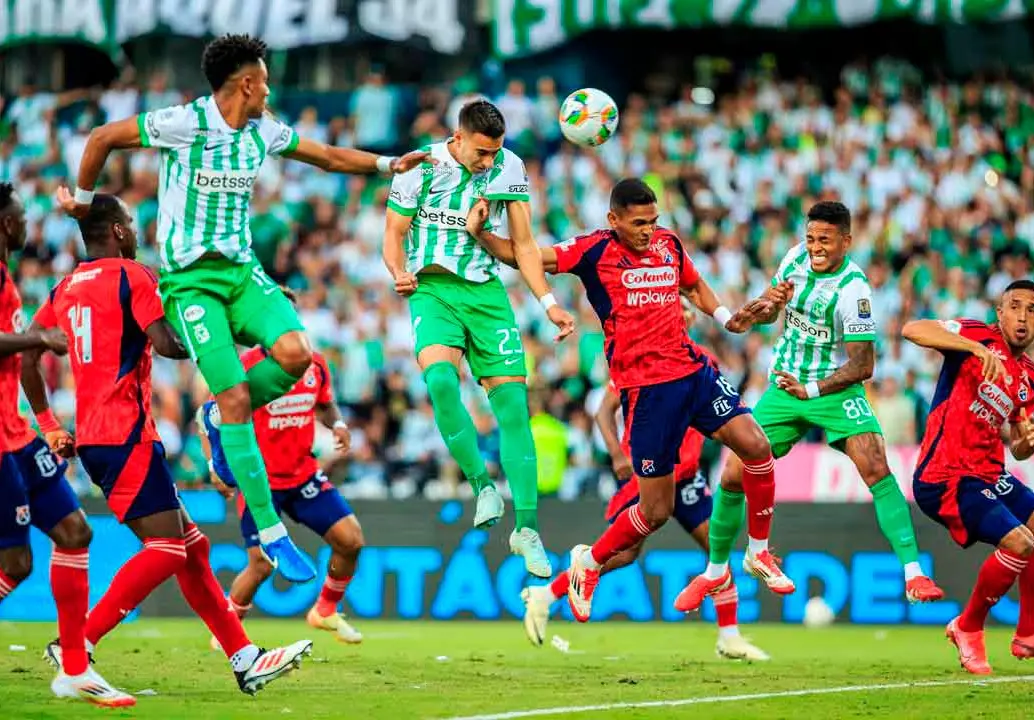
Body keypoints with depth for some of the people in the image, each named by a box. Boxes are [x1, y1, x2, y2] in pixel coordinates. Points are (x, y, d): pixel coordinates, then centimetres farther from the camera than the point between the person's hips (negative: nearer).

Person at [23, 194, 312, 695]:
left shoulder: (65, 289, 17)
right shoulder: (132, 277, -6)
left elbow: (26, 355, 18)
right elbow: (166, 344, -18)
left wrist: (48, 425, 23)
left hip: (92, 437, 9)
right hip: (126, 434, -9)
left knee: (190, 544, 9)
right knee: (167, 547, -11)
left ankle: (245, 659, 8)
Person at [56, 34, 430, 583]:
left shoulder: (263, 131, 8)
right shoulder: (183, 124, -11)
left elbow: (329, 156, 22)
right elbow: (103, 138, -1)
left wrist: (385, 164, 11)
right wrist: (83, 199, 9)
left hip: (241, 270, 6)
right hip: (190, 280, -6)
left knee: (294, 353, -22)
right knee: (235, 396, -15)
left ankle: (220, 419, 9)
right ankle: (271, 534, -10)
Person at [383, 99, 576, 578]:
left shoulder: (509, 168, 1)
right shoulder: (420, 168, -6)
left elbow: (523, 243, 7)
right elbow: (394, 234, 3)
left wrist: (548, 302, -1)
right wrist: (399, 273, -17)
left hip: (486, 291, 2)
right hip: (432, 288, -2)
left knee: (513, 400, -6)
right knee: (440, 378, -30)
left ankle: (526, 528, -1)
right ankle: (481, 485, -14)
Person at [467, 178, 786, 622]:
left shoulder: (669, 244, 10)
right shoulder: (595, 251, -6)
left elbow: (695, 287, 29)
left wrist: (727, 318, 14)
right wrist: (479, 234, -23)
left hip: (693, 369, 6)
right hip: (645, 388, -6)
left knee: (755, 445, -8)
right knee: (656, 510, -3)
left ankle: (759, 553, 11)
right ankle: (588, 562, 22)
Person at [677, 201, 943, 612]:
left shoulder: (853, 289, -21)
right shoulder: (796, 258, -3)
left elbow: (862, 366, -21)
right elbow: (765, 316, 12)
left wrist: (811, 389, -30)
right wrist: (771, 301, -12)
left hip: (834, 390, -5)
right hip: (784, 386, 5)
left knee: (875, 466, -26)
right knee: (734, 475, -1)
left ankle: (914, 576, -24)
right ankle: (715, 570, 21)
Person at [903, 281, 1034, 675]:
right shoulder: (978, 336, -7)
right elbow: (912, 330, -24)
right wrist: (977, 347, -34)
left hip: (989, 474, 9)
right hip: (946, 477, -9)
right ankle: (967, 628, 2)